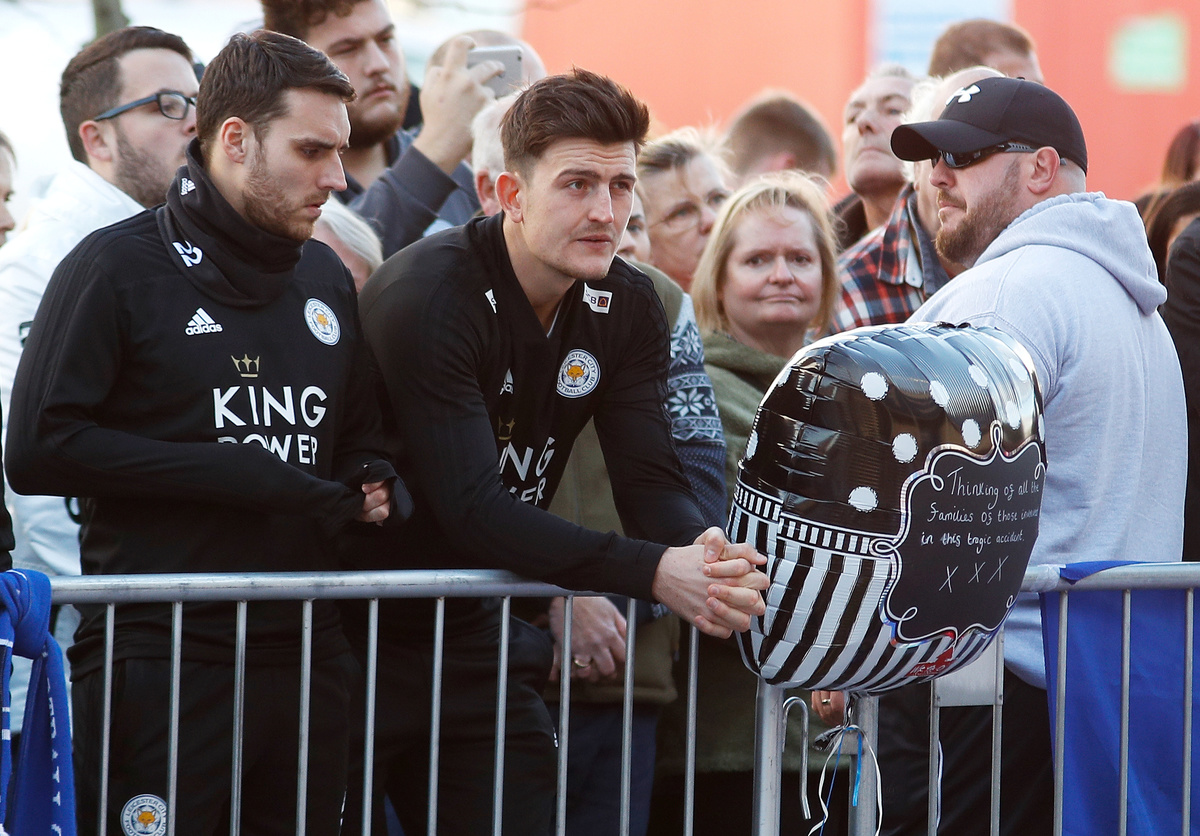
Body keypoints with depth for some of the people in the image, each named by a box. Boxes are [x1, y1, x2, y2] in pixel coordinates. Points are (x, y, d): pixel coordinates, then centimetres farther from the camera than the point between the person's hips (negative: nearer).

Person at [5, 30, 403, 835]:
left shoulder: (327, 278, 16)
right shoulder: (119, 266, -4)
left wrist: (375, 485, 4)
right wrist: (231, 475, -17)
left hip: (305, 652, 6)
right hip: (162, 664, -6)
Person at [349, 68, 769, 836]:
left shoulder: (627, 309, 0)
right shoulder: (432, 295, -22)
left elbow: (651, 484, -5)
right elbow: (474, 509, -28)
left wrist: (708, 556, -29)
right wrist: (654, 573, -35)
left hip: (469, 630, 6)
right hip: (355, 628, -6)